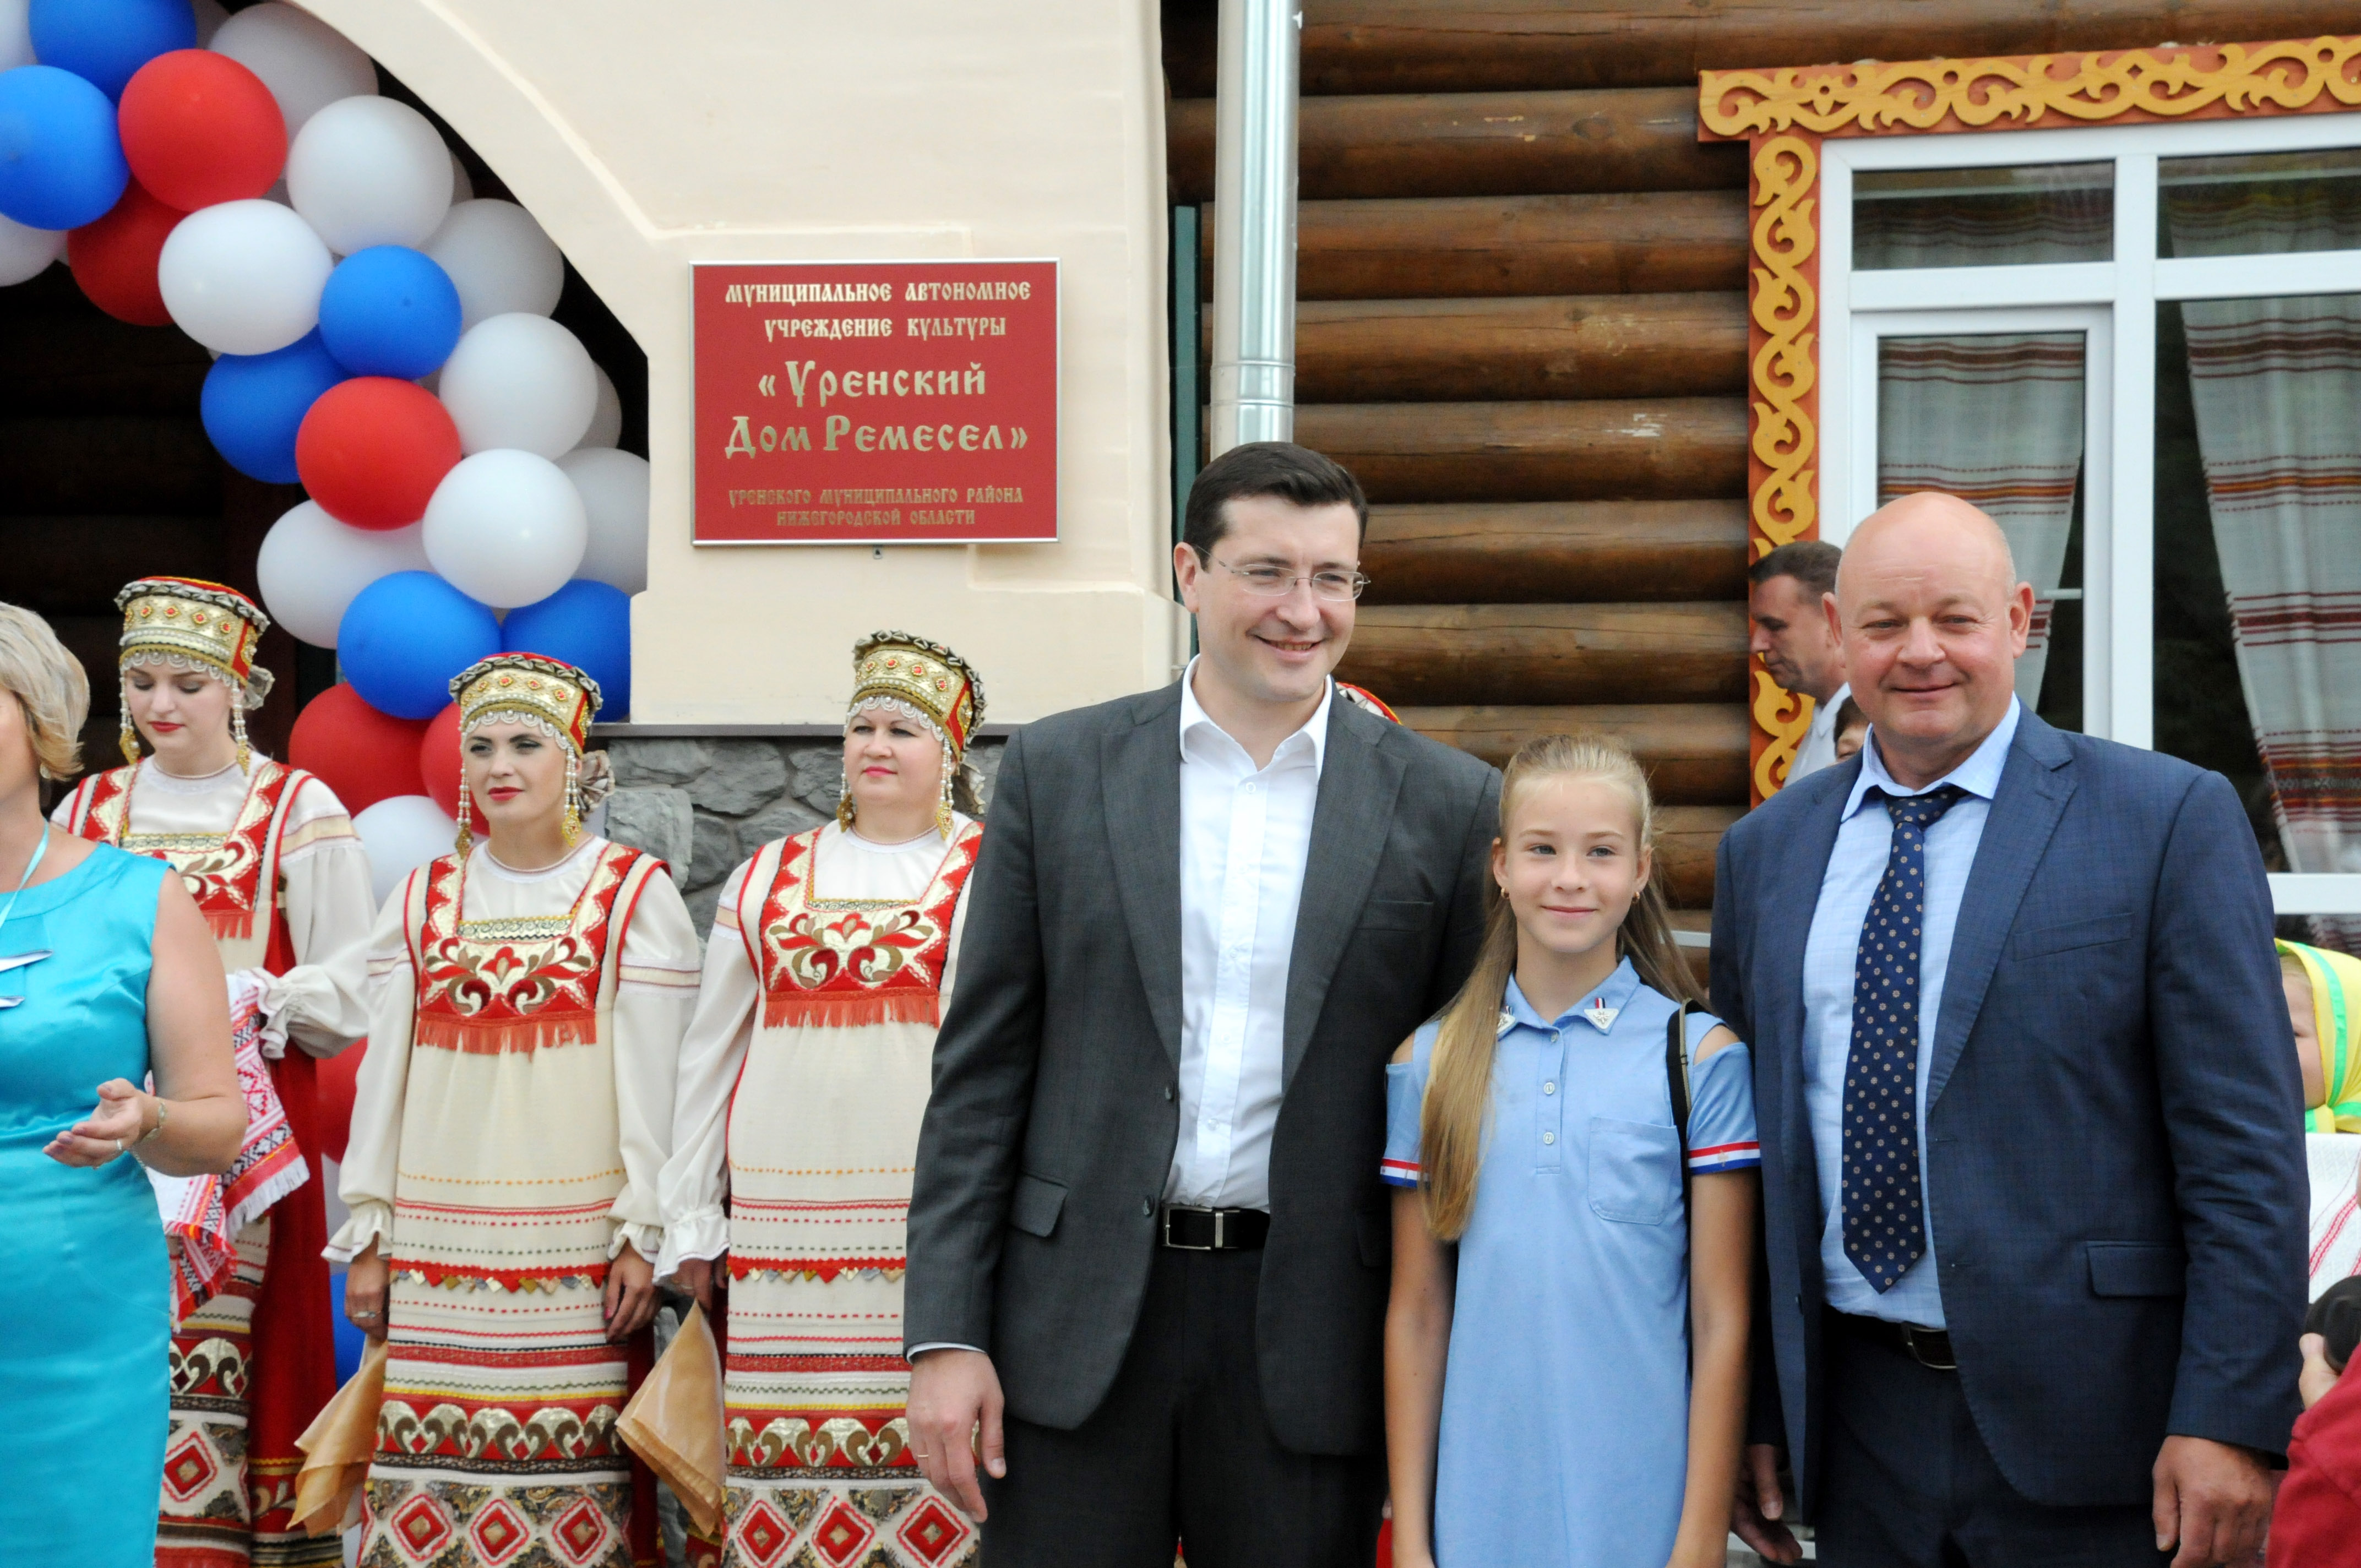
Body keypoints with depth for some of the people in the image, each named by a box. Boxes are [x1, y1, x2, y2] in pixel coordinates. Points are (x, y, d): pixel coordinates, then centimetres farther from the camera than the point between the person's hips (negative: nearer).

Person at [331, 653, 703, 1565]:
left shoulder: (634, 893, 3)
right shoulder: (423, 898, 12)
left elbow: (652, 1075, -1)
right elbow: (383, 1072, 12)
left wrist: (643, 1232, -7)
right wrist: (366, 1234, 8)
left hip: (575, 1235, -3)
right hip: (438, 1240, 3)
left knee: (571, 1480, -5)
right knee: (428, 1472, 0)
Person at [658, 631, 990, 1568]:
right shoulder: (768, 879, 14)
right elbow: (709, 1057, 15)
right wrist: (691, 1224, 11)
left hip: (936, 1208, -3)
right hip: (787, 1213, 3)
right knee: (790, 1441, 0)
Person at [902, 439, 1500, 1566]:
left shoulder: (1446, 805, 1)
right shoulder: (1059, 769, 3)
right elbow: (983, 1065, 3)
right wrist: (945, 1334, -2)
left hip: (1312, 1335, 0)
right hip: (1079, 1323, 0)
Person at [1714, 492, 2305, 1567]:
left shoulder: (2170, 818, -4)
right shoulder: (1765, 850, 9)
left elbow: (2245, 1145, -8)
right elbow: (1750, 1144, 11)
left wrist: (2233, 1421, -14)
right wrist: (1745, 1409, 9)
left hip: (2083, 1429, -3)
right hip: (1859, 1424, 4)